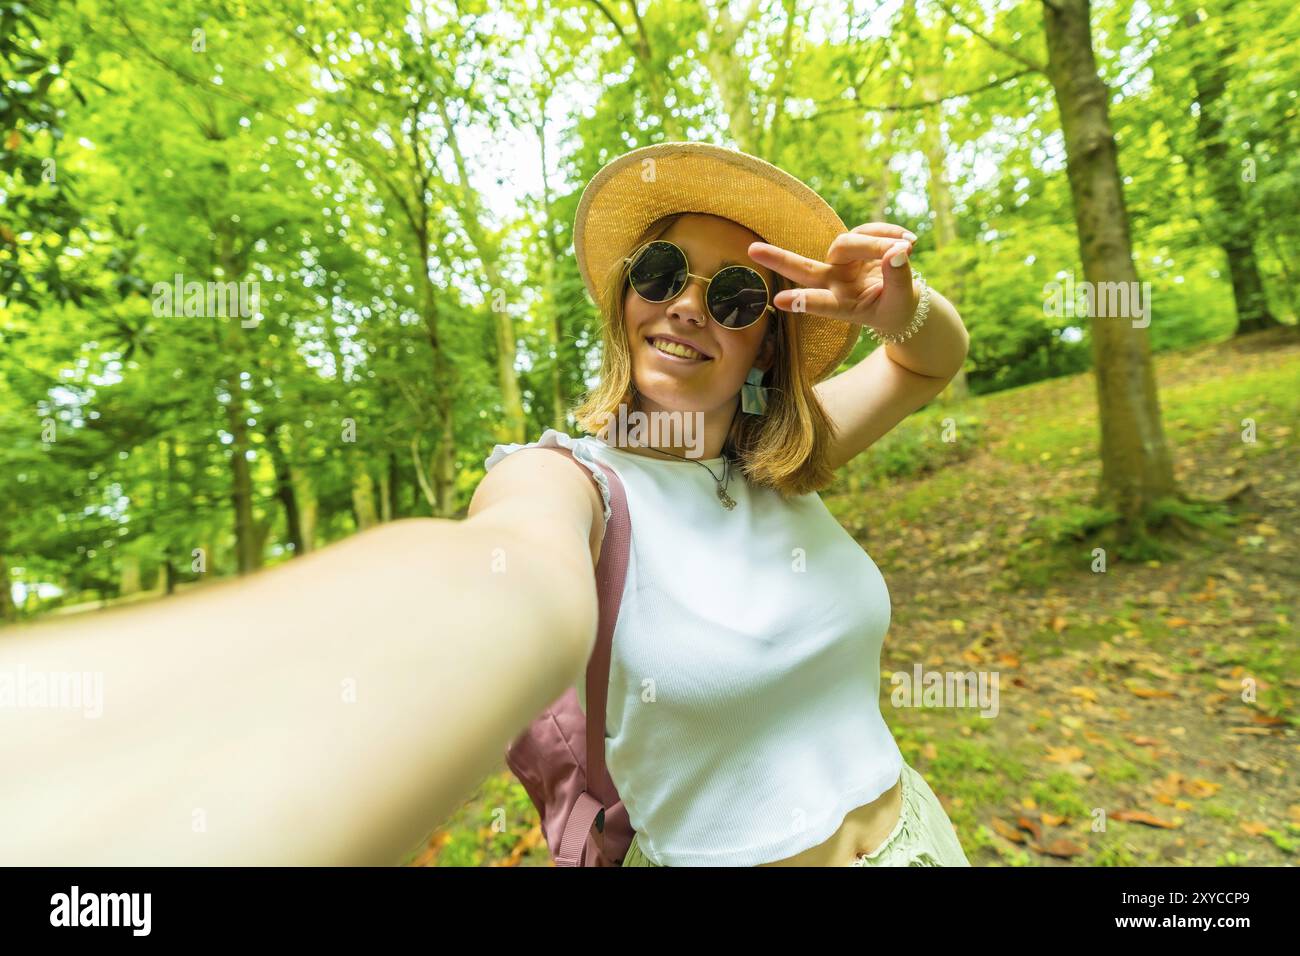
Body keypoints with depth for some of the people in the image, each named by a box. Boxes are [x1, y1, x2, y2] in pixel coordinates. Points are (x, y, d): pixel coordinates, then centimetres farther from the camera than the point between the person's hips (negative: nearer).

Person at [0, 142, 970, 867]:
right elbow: (510, 574, -44)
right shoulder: (572, 475, -22)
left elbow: (934, 362, 5)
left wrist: (902, 310, -19)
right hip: (717, 848, -6)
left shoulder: (782, 461, -4)